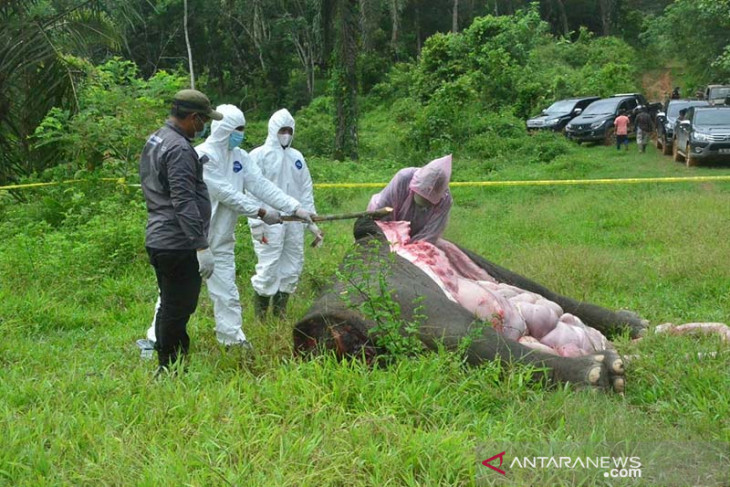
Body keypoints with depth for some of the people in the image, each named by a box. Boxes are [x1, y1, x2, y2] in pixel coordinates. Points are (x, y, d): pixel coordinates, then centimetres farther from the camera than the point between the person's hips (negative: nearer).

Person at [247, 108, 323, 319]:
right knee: (268, 269, -8)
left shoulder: (297, 157, 14)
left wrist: (312, 222, 10)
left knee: (292, 268, 9)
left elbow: (306, 191, 15)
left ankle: (280, 312, 23)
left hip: (294, 223, 6)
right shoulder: (259, 155, -3)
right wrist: (256, 223, -15)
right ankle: (260, 316, 7)